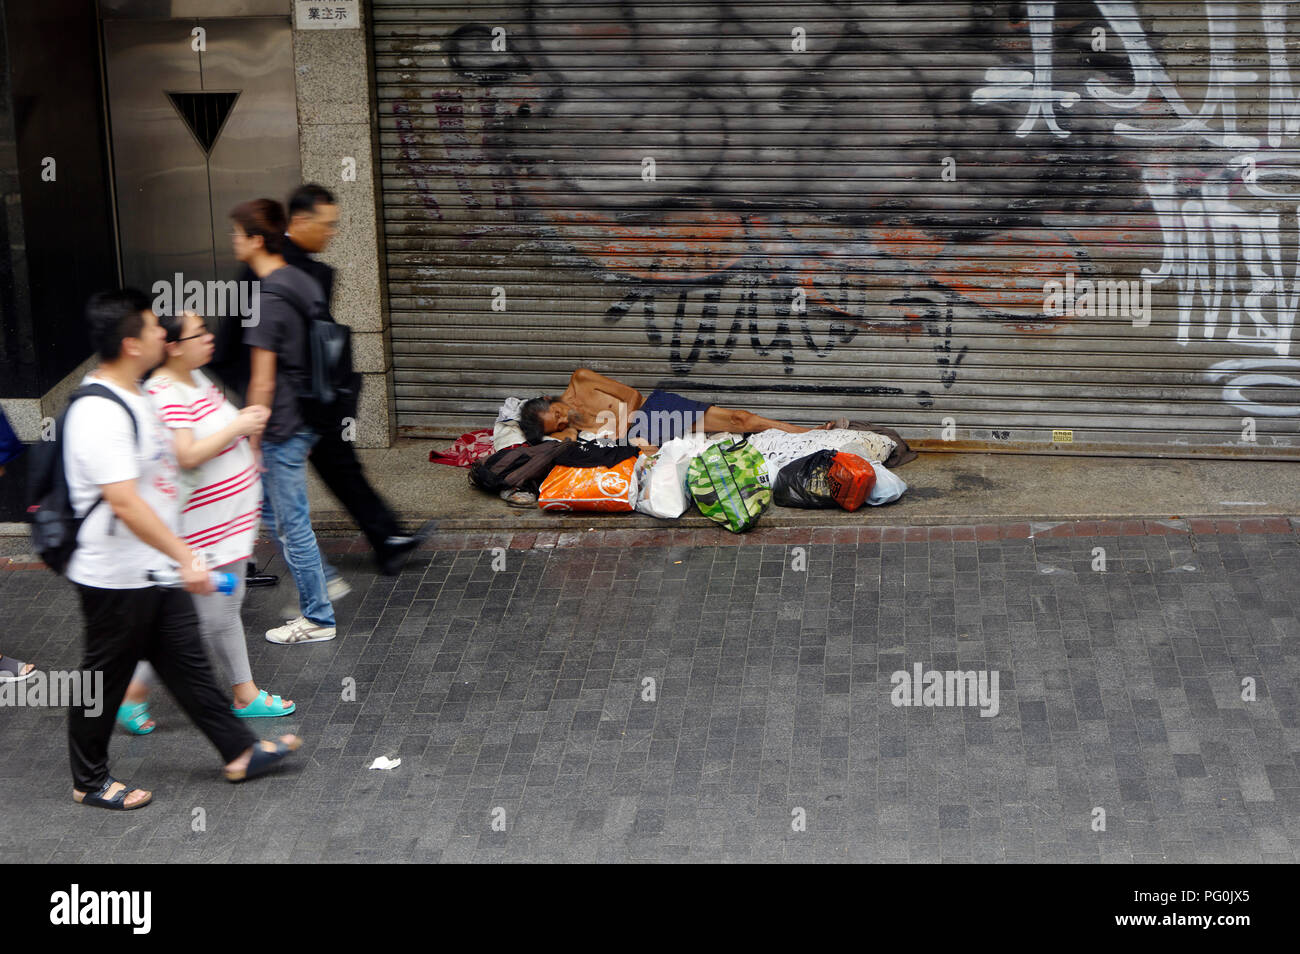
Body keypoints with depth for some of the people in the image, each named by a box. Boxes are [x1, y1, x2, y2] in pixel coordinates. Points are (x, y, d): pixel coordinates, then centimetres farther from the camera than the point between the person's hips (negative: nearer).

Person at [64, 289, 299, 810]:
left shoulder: (131, 396, 7)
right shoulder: (99, 415, -26)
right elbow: (124, 503, -32)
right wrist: (185, 556, -31)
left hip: (155, 570, 9)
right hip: (116, 578, -9)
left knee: (187, 663, 16)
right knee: (106, 678, 6)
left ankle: (240, 752, 24)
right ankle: (90, 781, 22)